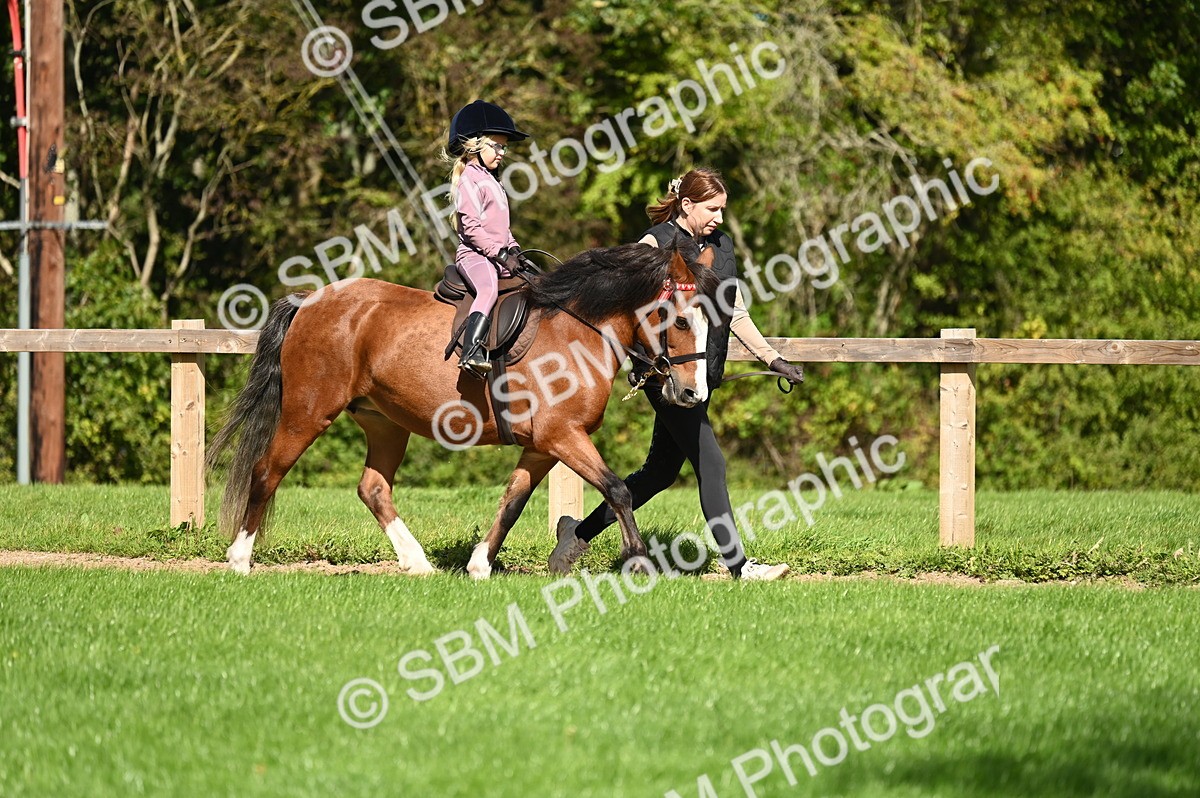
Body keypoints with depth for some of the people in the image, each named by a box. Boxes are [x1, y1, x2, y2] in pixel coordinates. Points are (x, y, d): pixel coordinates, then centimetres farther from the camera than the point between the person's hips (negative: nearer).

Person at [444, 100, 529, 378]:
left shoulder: (491, 180, 23)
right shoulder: (470, 179, -8)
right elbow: (470, 226, -16)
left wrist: (513, 249, 12)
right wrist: (501, 253, -18)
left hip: (498, 256, 10)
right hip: (474, 254, -10)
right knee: (489, 289, -36)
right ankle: (471, 352, -50)